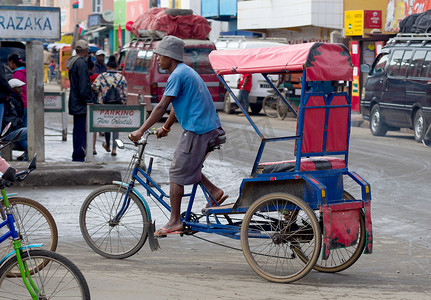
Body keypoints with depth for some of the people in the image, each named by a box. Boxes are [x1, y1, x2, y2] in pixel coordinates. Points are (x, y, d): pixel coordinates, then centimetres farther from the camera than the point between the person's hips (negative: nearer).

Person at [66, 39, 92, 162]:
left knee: (78, 130, 15)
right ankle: (79, 157, -6)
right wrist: (88, 101, -15)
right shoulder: (81, 63, -16)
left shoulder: (72, 62, 15)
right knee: (81, 130, -7)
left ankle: (77, 157, 21)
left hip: (75, 104, 10)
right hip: (81, 104, -10)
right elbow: (83, 86, -20)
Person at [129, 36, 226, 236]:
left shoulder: (177, 75, -13)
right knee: (188, 167, 21)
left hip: (196, 130, -10)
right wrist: (165, 128, 34)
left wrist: (141, 130, -16)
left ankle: (175, 222, 0)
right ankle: (215, 192, 12)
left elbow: (162, 106, -18)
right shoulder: (186, 71, 18)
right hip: (210, 128, 10)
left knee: (177, 174, -3)